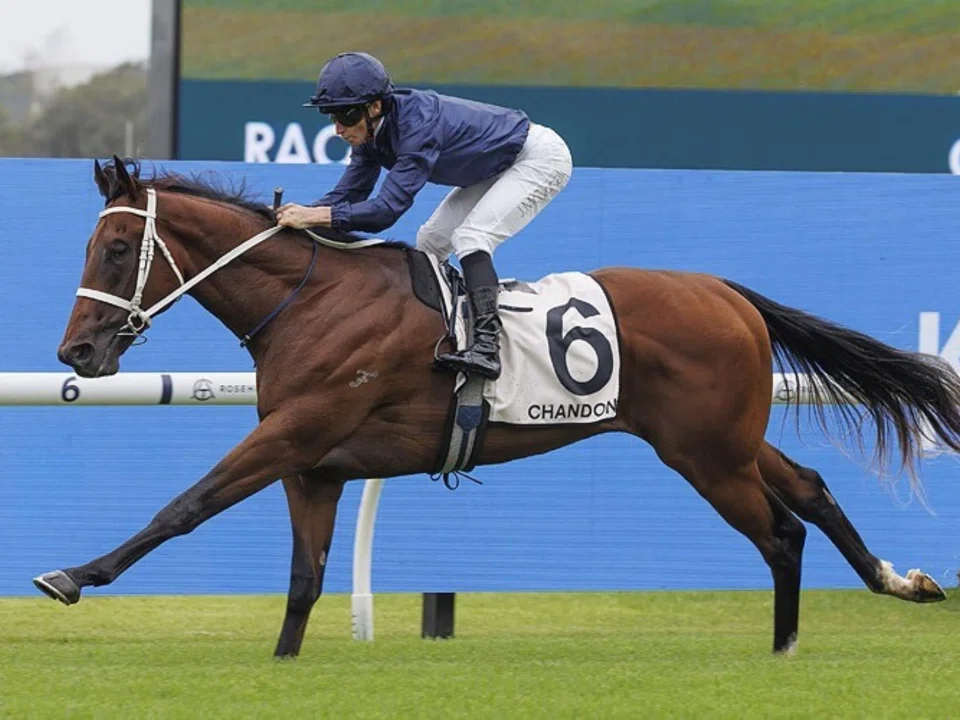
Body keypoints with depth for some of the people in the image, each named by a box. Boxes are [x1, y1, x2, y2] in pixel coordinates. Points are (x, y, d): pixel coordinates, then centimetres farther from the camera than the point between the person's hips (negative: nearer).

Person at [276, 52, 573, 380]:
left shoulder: (417, 123, -35)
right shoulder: (371, 130, -9)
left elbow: (387, 208, -40)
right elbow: (349, 193, -7)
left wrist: (316, 216, -45)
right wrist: (300, 213, -25)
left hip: (542, 157, -10)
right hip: (498, 167, 10)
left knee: (470, 236, -26)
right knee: (430, 241, 9)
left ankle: (486, 347, -37)